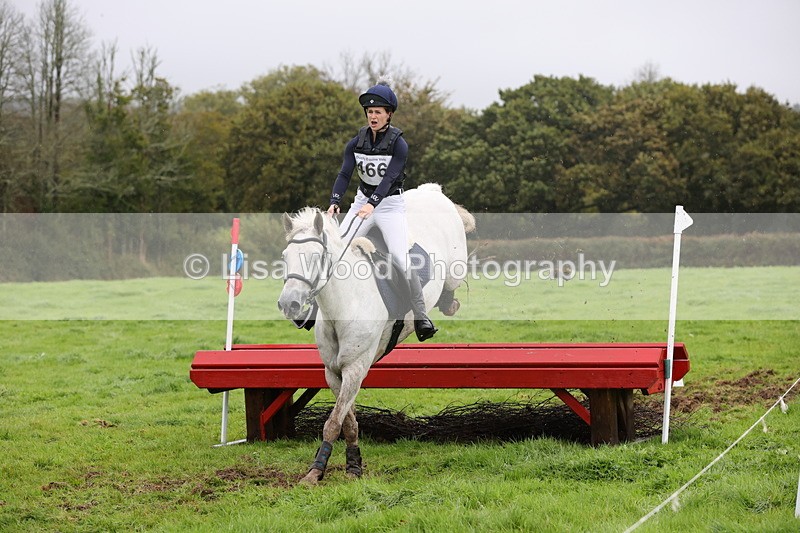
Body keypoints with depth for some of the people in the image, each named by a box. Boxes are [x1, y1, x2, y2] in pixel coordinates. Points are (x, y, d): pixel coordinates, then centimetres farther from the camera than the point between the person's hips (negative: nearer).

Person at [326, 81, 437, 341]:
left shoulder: (398, 144, -13)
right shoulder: (356, 142, -1)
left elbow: (389, 178, -24)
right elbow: (345, 174, -11)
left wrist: (372, 204, -39)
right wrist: (334, 202, -28)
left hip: (390, 204, -4)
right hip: (362, 201, 4)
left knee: (401, 259, -17)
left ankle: (421, 316, -7)